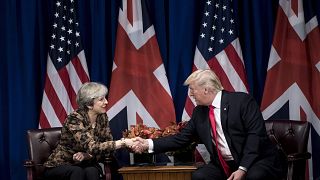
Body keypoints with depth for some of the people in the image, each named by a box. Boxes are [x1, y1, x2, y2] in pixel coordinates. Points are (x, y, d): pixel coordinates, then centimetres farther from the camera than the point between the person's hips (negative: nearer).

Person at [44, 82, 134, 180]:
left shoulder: (102, 118, -4)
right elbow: (92, 147, -35)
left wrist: (87, 155, -24)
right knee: (77, 172, -36)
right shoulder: (74, 119, -24)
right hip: (60, 166, -4)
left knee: (92, 172, -29)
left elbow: (108, 146, -7)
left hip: (84, 165, 4)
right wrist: (123, 143, -40)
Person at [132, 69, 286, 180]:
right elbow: (181, 139, 13)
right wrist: (149, 144, 4)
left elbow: (256, 134, -16)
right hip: (225, 166, 5)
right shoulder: (199, 112, 10)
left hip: (257, 161, -5)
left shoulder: (242, 101, -9)